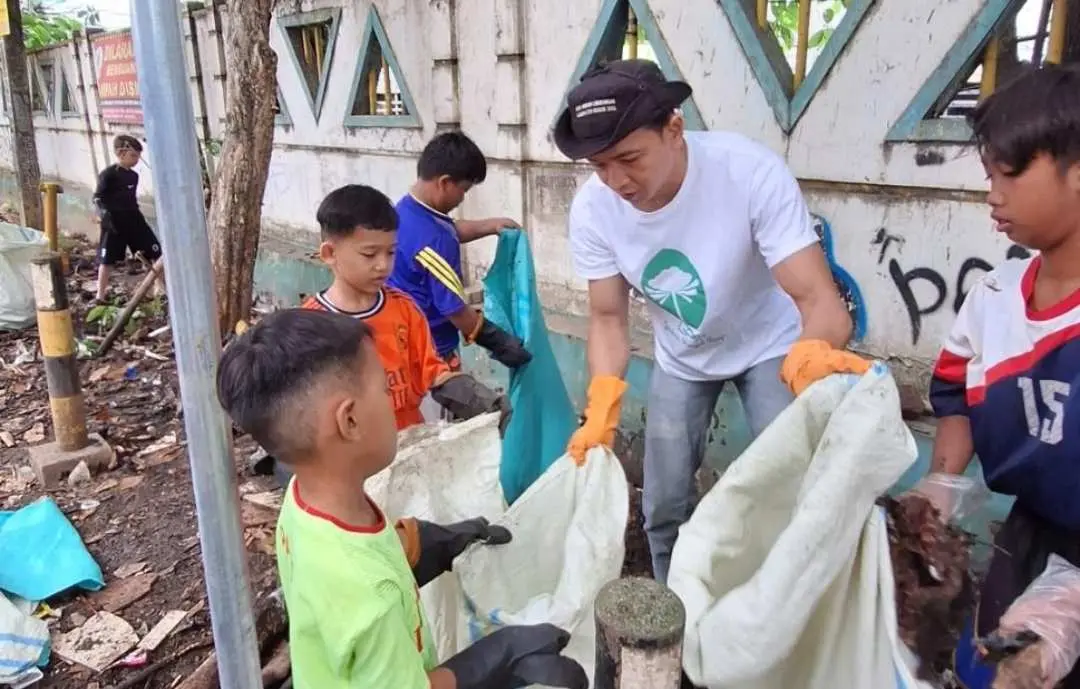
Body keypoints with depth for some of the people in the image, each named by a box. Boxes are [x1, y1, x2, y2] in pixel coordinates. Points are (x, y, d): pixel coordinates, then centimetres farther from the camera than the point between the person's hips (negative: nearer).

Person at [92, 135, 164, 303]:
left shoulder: (133, 176, 10)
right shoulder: (108, 174, -10)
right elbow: (98, 198, -12)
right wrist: (104, 214, -26)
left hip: (134, 219, 6)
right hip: (114, 222, -6)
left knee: (155, 251, 5)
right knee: (107, 258, 1)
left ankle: (162, 285, 16)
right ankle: (101, 294, 10)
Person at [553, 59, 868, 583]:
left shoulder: (752, 172, -34)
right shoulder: (592, 209, -23)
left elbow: (818, 298, -36)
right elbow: (608, 317, -12)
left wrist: (810, 358, -60)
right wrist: (601, 409, -29)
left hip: (770, 348, -2)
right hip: (681, 358, 3)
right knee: (663, 506, 9)